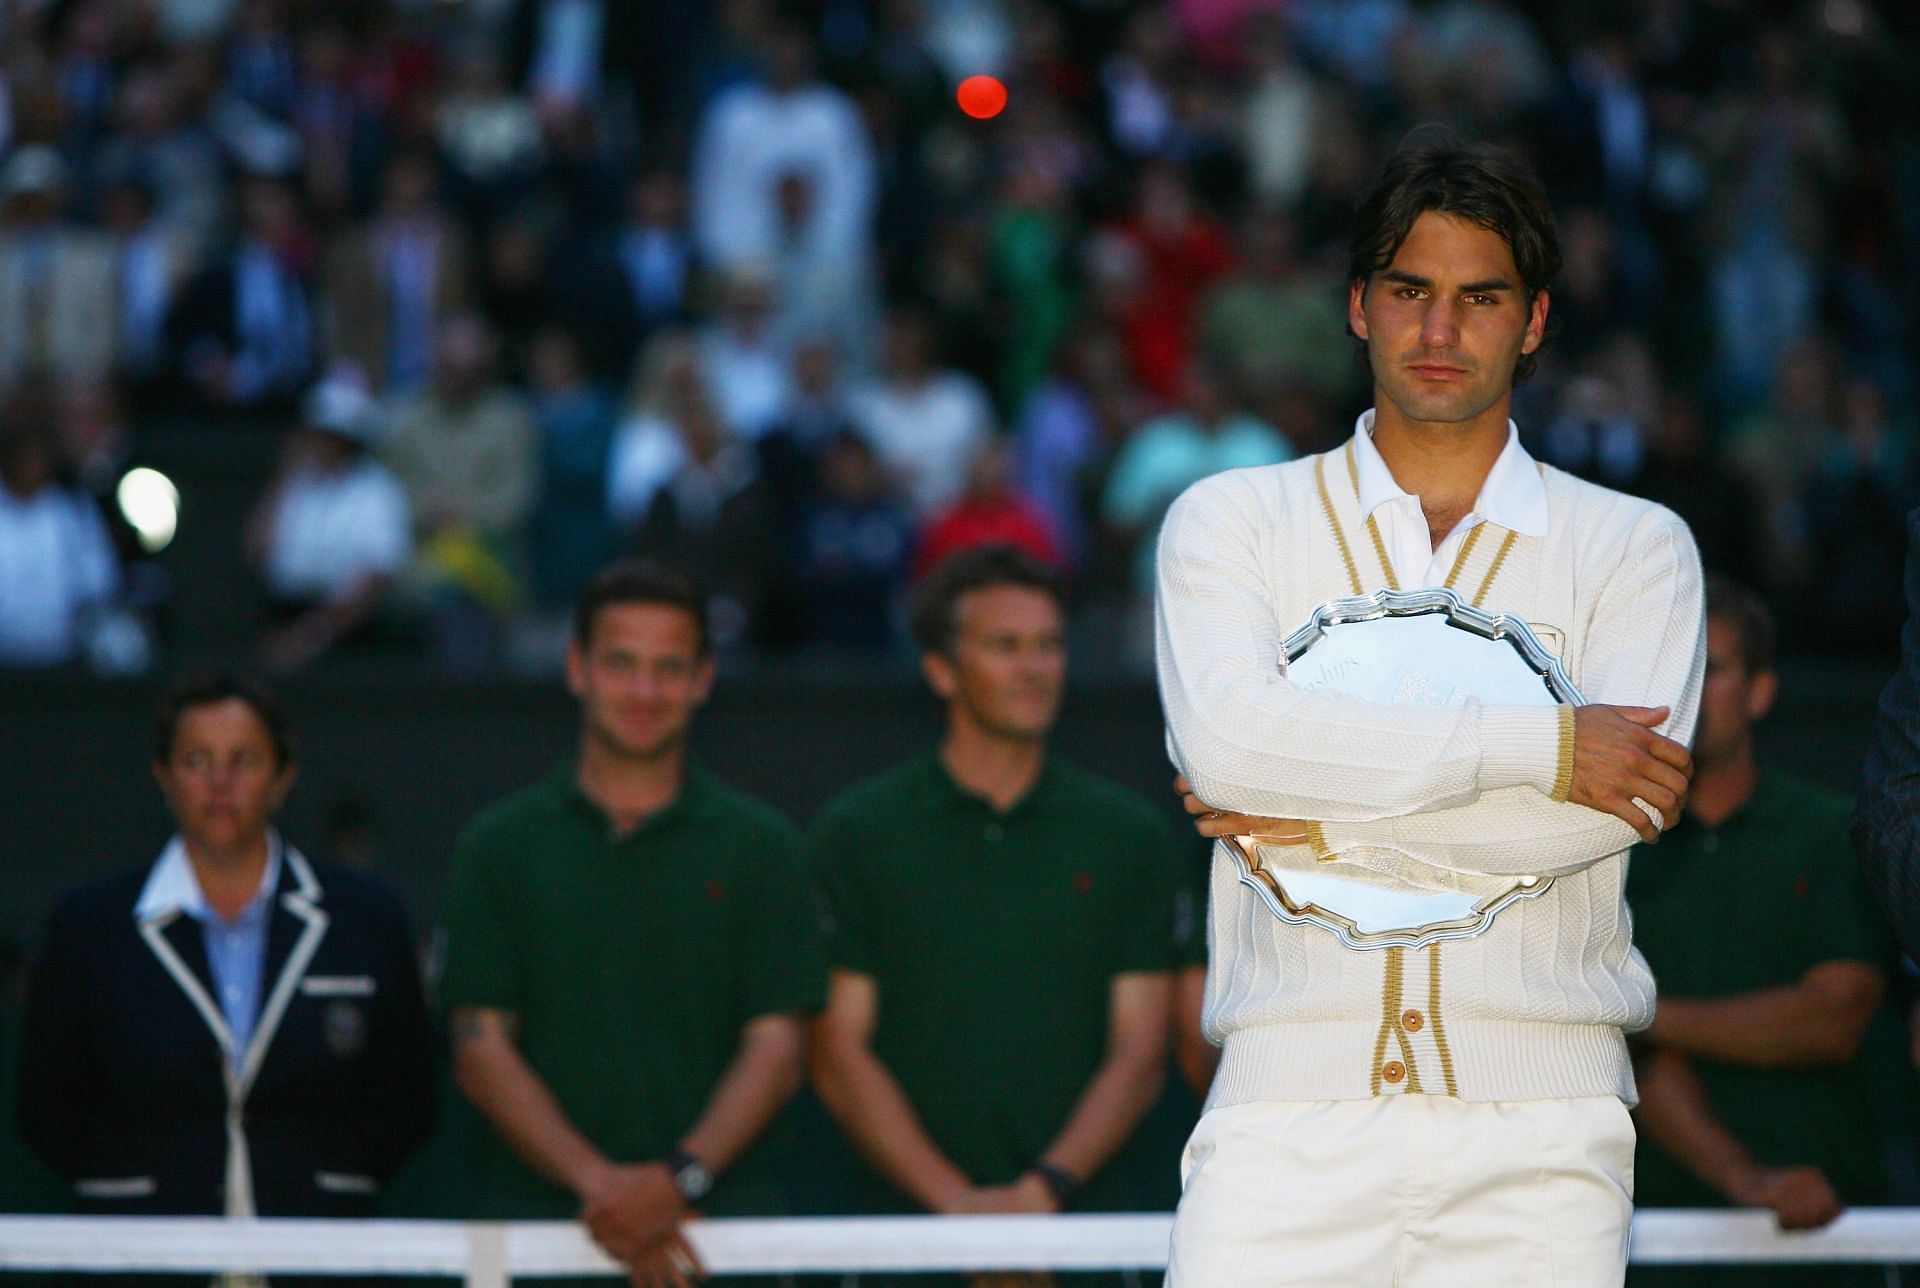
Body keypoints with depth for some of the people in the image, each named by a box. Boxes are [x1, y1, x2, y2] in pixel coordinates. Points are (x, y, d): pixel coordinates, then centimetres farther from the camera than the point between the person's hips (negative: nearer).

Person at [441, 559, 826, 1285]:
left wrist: (682, 1177, -14)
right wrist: (597, 1180, -12)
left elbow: (776, 1048, 3)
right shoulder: (501, 845, 10)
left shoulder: (759, 847, 9)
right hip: (540, 1218, 0)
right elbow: (480, 1049, 3)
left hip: (719, 1218, 0)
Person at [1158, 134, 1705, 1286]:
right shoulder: (1232, 522, 12)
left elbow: (1616, 809, -4)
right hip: (1296, 1098, 0)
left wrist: (1334, 824, -5)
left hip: (1542, 1116, 0)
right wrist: (1538, 744, -8)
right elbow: (1228, 741, -8)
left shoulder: (1634, 546, 12)